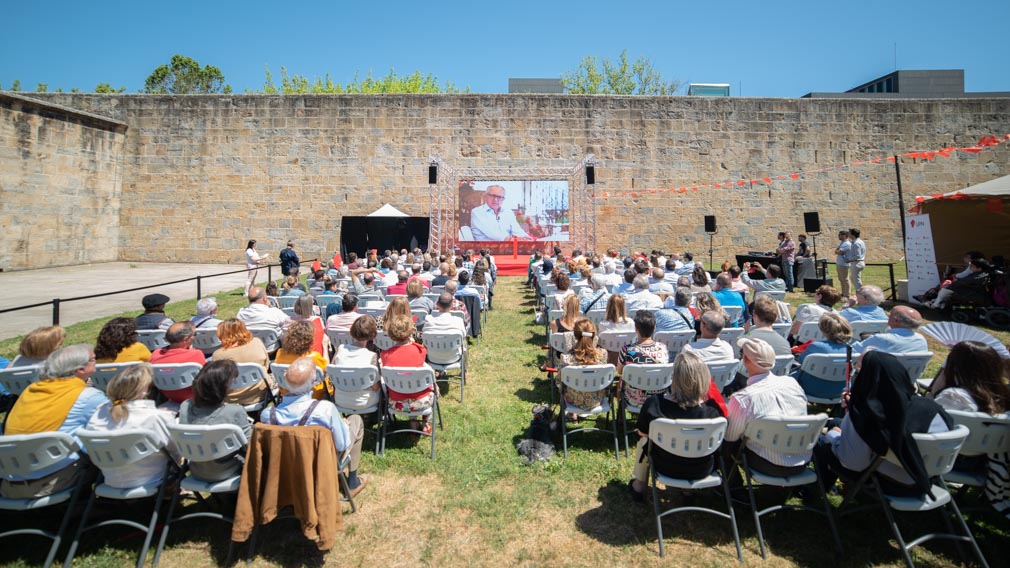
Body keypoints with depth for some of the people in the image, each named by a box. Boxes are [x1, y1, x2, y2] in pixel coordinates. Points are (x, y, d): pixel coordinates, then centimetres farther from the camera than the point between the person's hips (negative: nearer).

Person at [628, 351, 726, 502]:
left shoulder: (653, 403, -28)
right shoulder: (713, 409, -28)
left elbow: (642, 433, -9)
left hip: (665, 468, -1)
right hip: (702, 471, 1)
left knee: (644, 441, 31)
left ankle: (639, 486, 47)